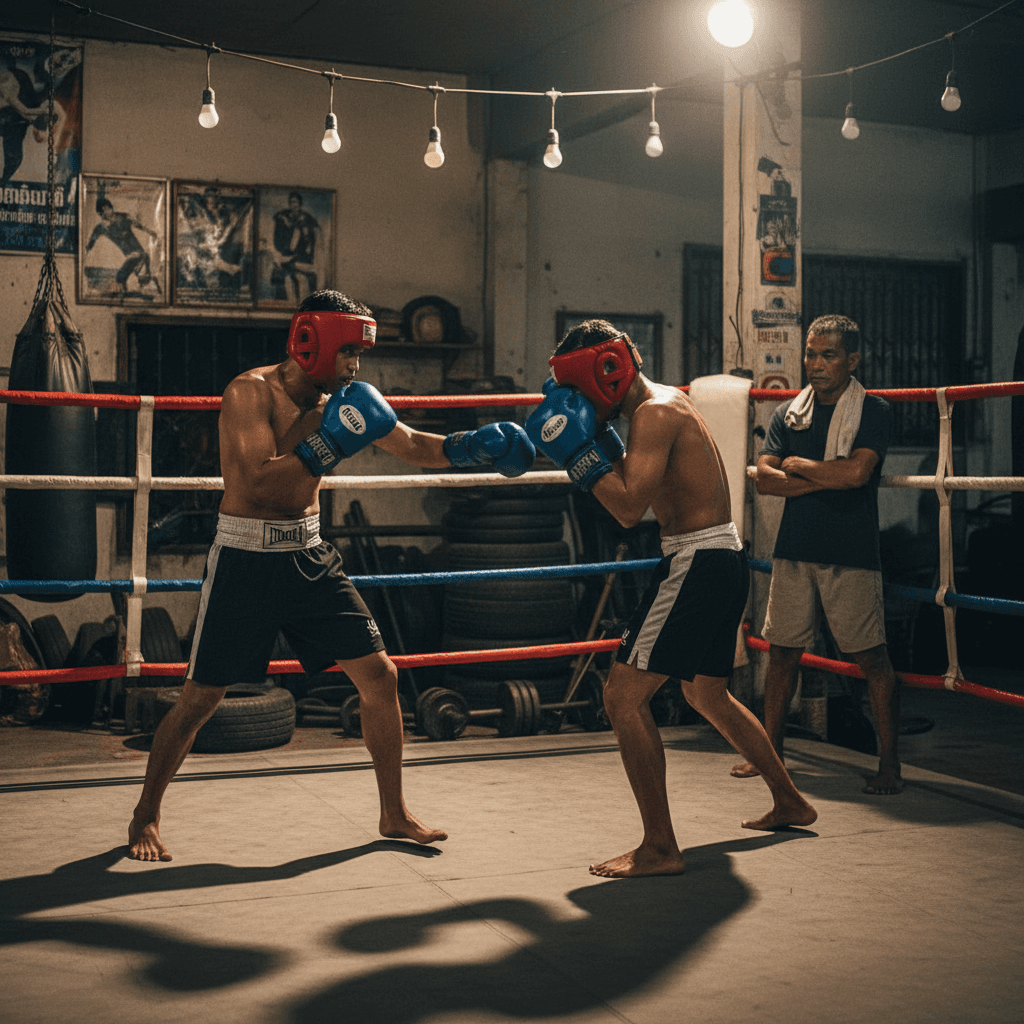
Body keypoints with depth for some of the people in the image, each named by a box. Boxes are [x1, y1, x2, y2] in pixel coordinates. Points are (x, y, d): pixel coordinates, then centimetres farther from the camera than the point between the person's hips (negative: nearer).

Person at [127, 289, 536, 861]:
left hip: (309, 556, 6)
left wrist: (471, 446, -7)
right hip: (246, 560, -6)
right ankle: (146, 817, 21)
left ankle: (395, 815, 16)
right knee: (201, 698, 0)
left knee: (380, 676, 2)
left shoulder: (340, 401, 3)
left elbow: (413, 447, 9)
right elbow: (260, 480, -26)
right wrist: (329, 447, -30)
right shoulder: (252, 392, -15)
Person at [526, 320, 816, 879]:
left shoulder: (654, 412, -15)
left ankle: (659, 848, -11)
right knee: (707, 694, 27)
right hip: (724, 559, 11)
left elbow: (629, 508, -24)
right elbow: (640, 488, 23)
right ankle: (789, 802, 39)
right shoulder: (667, 400, 16)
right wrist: (598, 437, 12)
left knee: (624, 695, -11)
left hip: (696, 563, -11)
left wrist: (578, 449, -19)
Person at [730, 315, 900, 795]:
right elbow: (764, 478, -1)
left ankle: (889, 764, 6)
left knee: (872, 658, -2)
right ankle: (769, 752, 22)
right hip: (795, 550, 4)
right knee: (782, 652, 10)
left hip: (852, 555, -4)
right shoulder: (788, 414, 11)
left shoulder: (872, 411, -1)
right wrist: (827, 480, -11)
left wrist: (797, 464, -4)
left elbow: (857, 472, -17)